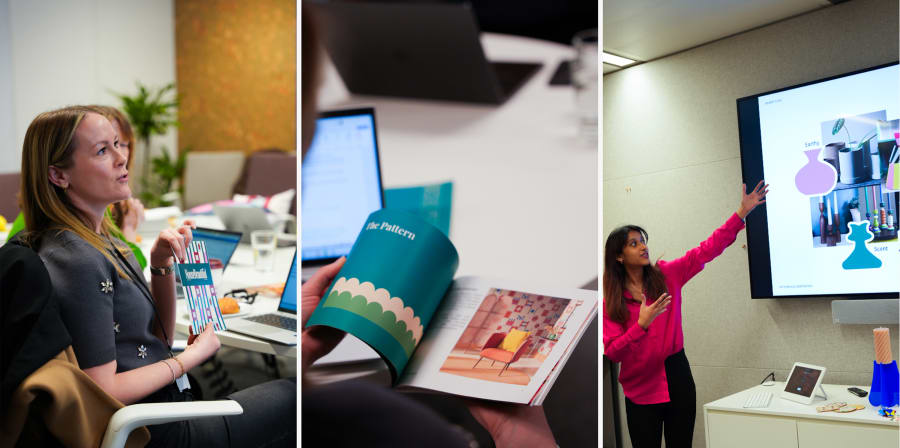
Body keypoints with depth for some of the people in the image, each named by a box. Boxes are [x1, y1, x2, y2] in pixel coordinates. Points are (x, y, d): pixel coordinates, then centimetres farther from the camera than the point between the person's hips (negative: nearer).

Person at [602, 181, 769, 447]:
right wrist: (642, 324, -24)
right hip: (641, 388, -2)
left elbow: (707, 250, -3)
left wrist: (742, 213, -9)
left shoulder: (666, 275, 1)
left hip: (677, 378, 2)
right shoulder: (610, 302, -6)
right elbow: (612, 353, -11)